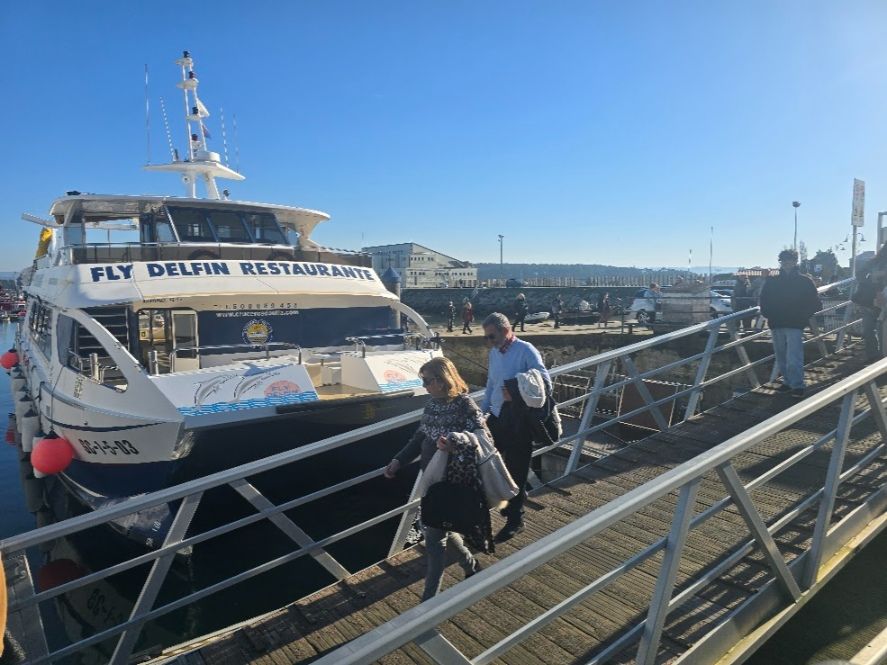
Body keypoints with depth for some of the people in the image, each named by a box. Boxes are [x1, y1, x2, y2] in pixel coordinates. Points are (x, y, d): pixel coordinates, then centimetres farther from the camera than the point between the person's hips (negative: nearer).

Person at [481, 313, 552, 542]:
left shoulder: (526, 351, -15)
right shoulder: (494, 353, 8)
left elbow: (545, 384, -20)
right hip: (496, 419, 7)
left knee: (516, 471, 6)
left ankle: (515, 520, 25)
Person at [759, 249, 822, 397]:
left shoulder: (805, 281, 3)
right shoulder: (772, 282, 9)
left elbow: (815, 303, 5)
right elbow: (764, 300, 15)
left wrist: (803, 316, -4)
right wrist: (768, 314, 2)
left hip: (795, 325, -4)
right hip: (776, 325, 4)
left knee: (793, 358, -12)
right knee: (781, 357, 11)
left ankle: (797, 385, -7)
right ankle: (787, 382, 23)